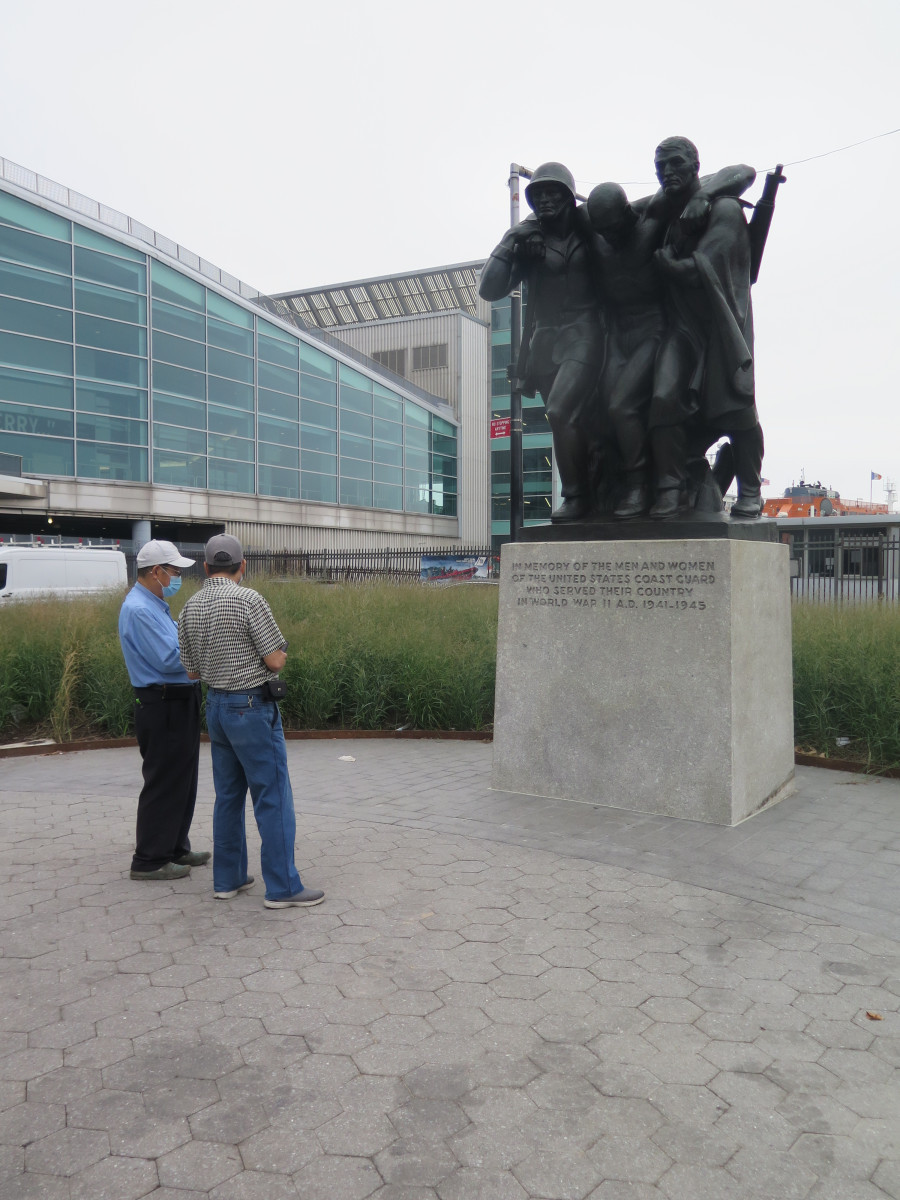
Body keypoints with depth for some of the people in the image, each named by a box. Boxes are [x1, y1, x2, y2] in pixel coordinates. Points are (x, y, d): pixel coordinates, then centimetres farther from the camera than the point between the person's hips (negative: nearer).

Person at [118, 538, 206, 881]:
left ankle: (175, 848, 29)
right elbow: (169, 659, -24)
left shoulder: (157, 606, 14)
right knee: (163, 784, -2)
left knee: (182, 782, 17)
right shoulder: (139, 609, -19)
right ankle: (149, 860, 9)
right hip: (162, 707, -10)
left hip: (179, 704, 10)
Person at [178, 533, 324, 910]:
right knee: (273, 797, -2)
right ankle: (282, 887, 0)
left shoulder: (190, 608, 5)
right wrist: (274, 654, 6)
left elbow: (192, 670, 12)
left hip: (216, 706, 7)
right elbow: (276, 660, -15)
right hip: (252, 708, -7)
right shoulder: (248, 599, -16)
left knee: (229, 796, 15)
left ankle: (228, 878, 22)